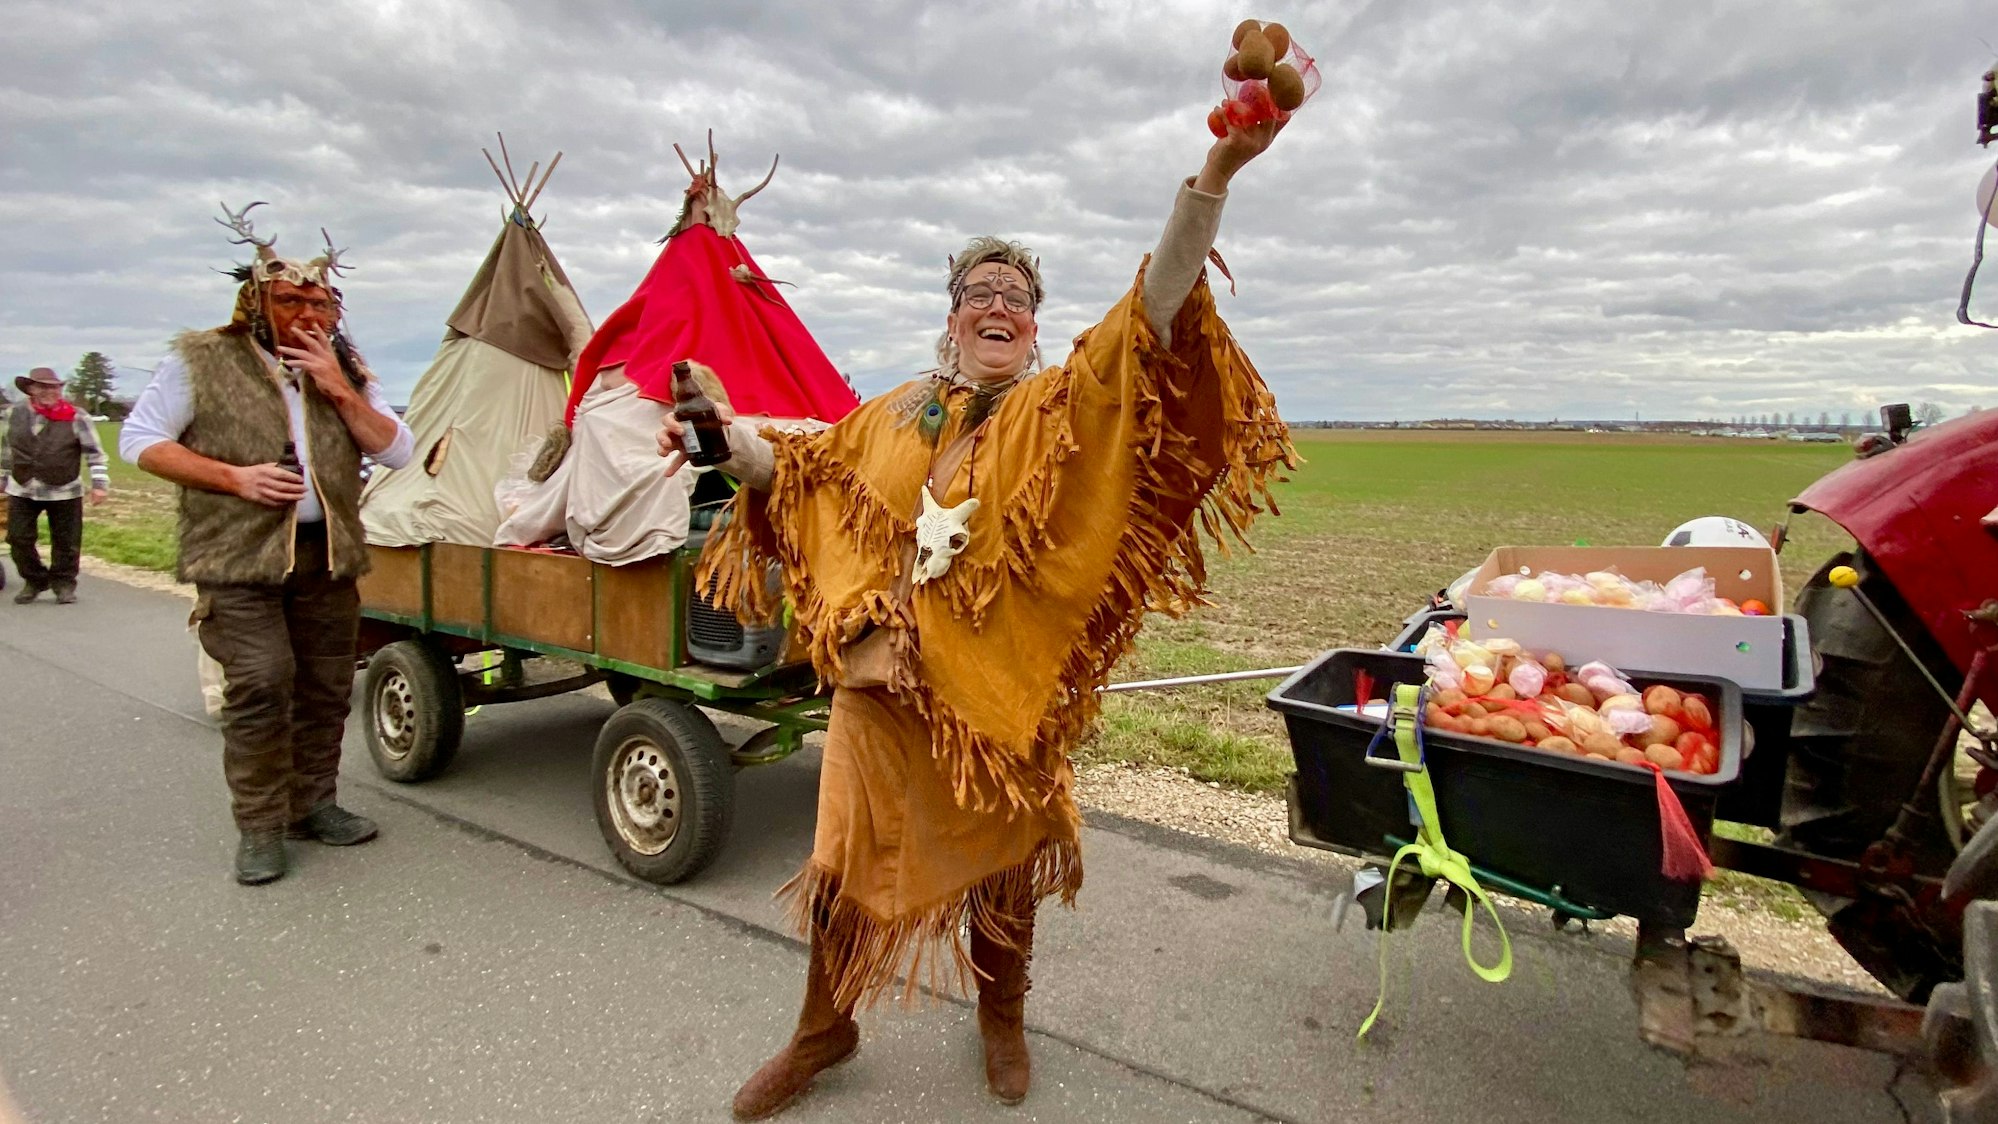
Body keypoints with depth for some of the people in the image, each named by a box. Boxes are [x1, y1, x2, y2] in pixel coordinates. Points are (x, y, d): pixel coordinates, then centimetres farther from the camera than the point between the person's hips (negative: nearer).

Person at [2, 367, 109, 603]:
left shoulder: (76, 418, -7)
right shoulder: (16, 416, 5)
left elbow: (94, 453, -7)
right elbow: (7, 451, 18)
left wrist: (100, 483, -14)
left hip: (64, 492, -3)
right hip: (21, 491, 4)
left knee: (66, 542, 4)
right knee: (18, 538, 6)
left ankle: (64, 584, 19)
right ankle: (34, 580, 23)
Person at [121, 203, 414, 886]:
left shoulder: (347, 372, 12)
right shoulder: (202, 360, 2)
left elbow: (398, 452, 4)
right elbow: (140, 440, 1)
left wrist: (340, 391, -8)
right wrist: (236, 478, -12)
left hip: (328, 555, 4)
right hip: (237, 555, -4)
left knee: (326, 687, 8)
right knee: (261, 682, -11)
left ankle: (312, 804, 23)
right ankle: (259, 828, 3)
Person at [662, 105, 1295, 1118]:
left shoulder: (1060, 411, -2)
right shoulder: (891, 418, 7)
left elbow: (1155, 311, -16)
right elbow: (793, 469, 21)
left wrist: (1215, 174, -27)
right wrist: (725, 439, 2)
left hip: (999, 688, -2)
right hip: (880, 682, 2)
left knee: (1001, 859, 15)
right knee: (847, 857, 12)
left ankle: (1001, 1018, 45)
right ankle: (824, 1029, 40)